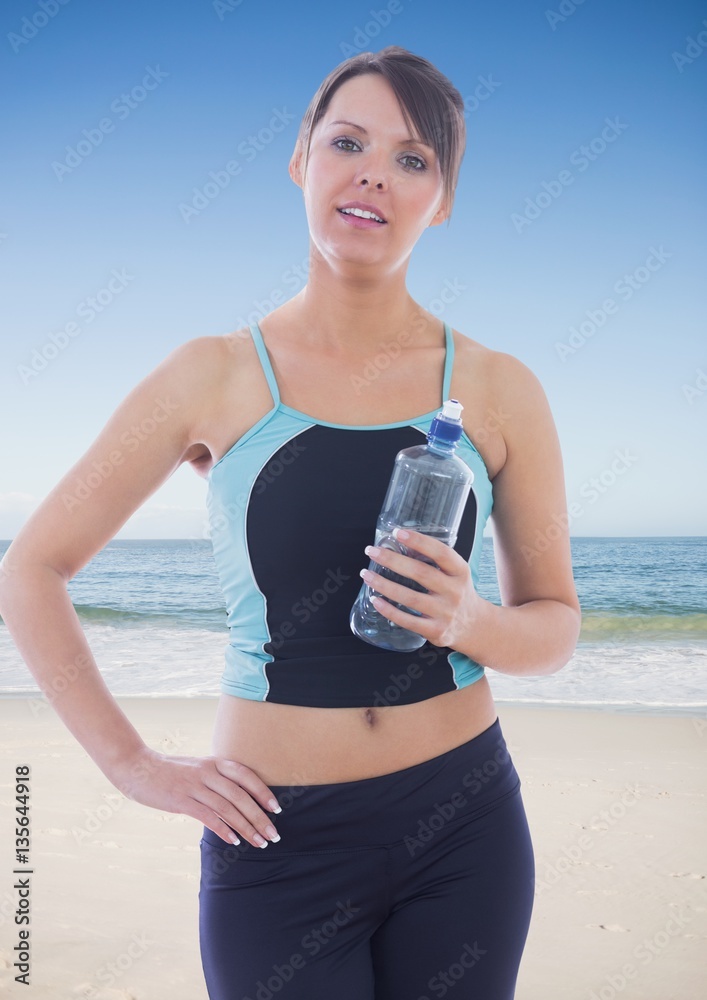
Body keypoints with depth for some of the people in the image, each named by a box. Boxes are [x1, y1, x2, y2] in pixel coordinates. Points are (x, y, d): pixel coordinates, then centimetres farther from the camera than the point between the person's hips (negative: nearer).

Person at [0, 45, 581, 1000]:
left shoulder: (499, 390, -2)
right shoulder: (215, 377, -5)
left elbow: (555, 625, 6)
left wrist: (470, 622, -16)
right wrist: (133, 764, -4)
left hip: (462, 824, 2)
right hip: (279, 835, -1)